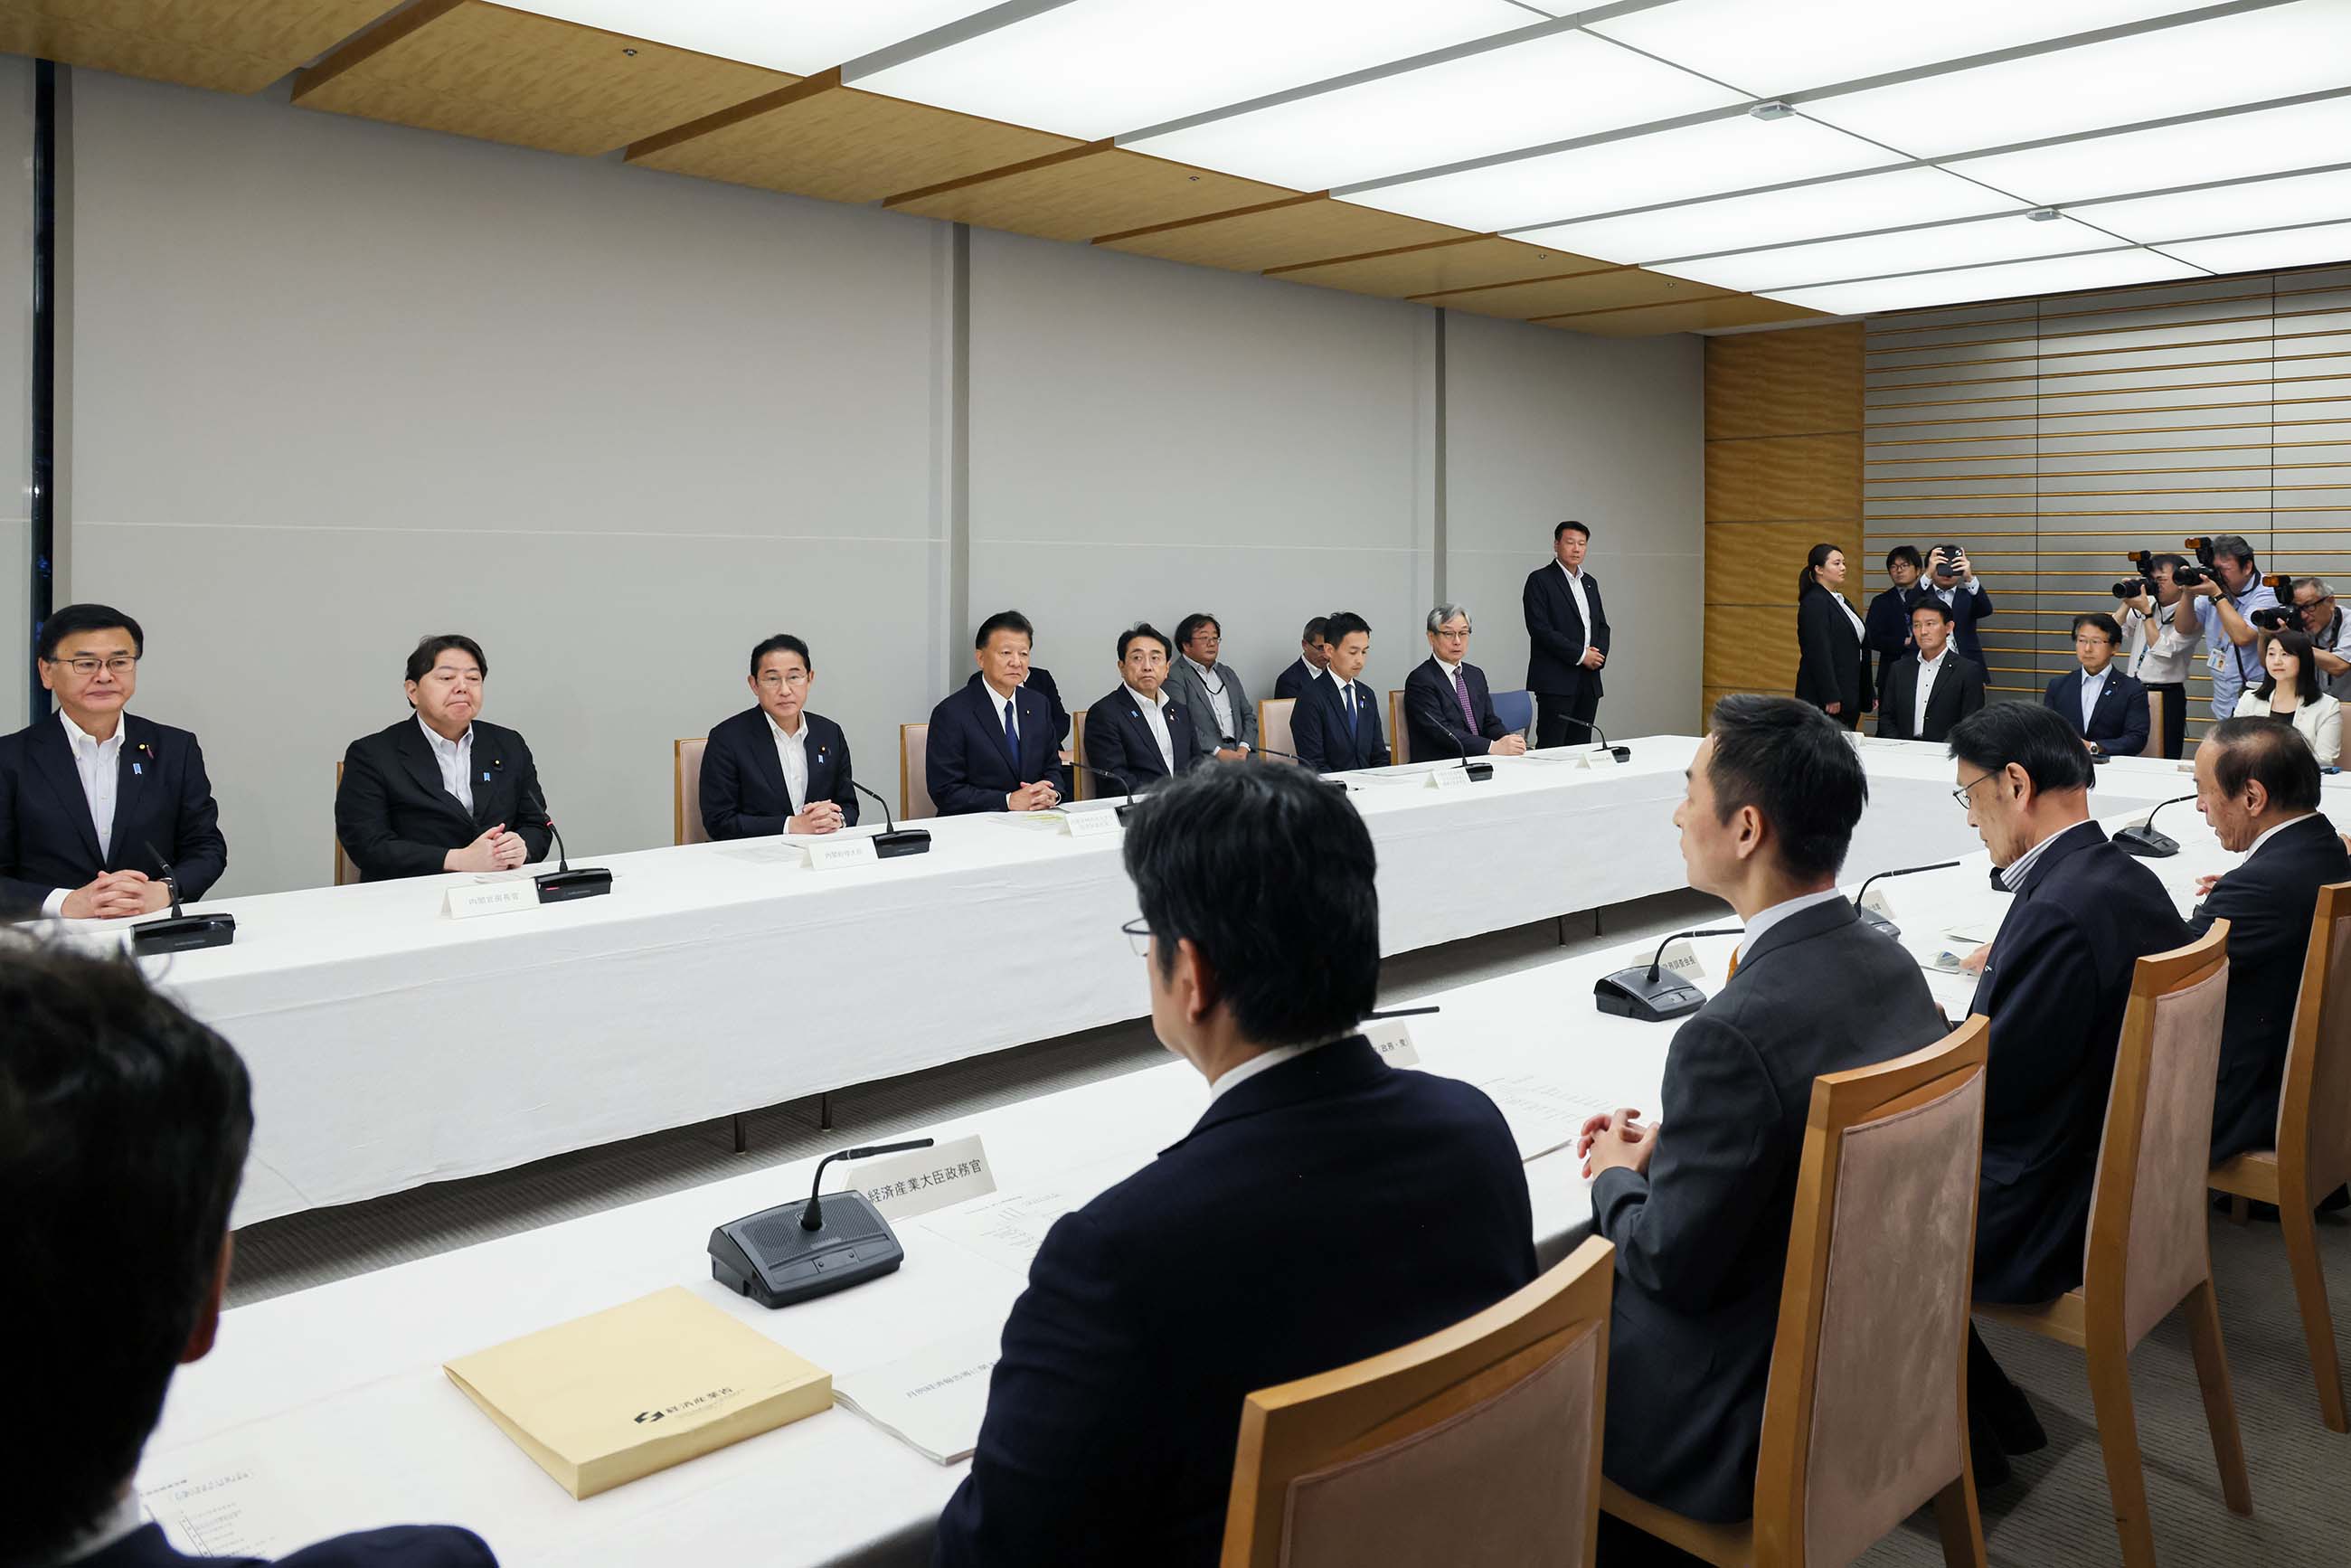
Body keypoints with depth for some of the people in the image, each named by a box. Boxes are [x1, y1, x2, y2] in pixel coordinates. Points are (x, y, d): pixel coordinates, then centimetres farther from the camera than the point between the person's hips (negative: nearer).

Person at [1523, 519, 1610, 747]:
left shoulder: (1590, 582, 18)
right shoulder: (1540, 580, -4)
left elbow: (1602, 625, 20)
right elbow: (1540, 628, -13)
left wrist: (1599, 654, -1)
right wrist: (1580, 655, -14)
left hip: (1589, 678, 7)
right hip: (1556, 680, -7)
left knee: (1581, 748, 6)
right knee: (1551, 748, -8)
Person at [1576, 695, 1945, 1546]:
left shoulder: (1734, 1033, -32)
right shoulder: (1890, 964, -5)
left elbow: (1671, 1267, -21)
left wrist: (1615, 1179, -3)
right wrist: (1667, 1146, 6)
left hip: (1754, 1421, -8)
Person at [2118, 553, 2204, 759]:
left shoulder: (2191, 619, -5)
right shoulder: (2148, 603, 10)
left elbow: (2163, 651, -16)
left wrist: (2146, 612, -13)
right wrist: (2127, 603, -4)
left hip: (2167, 697, -5)